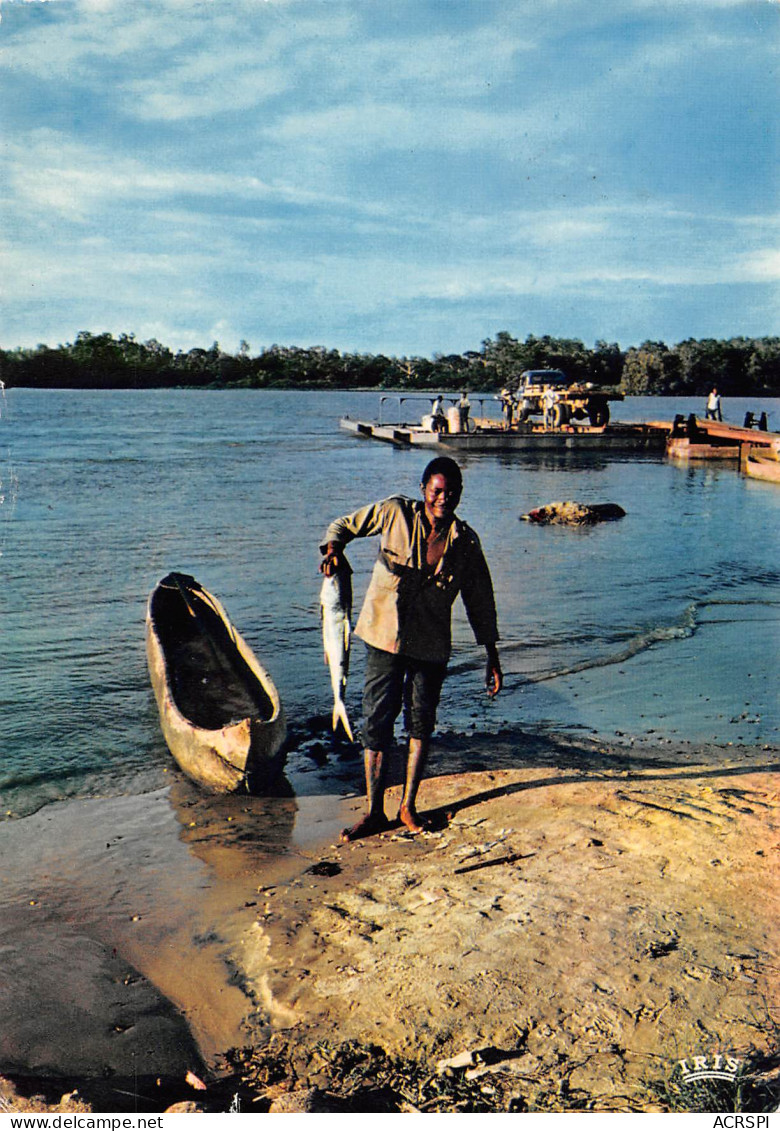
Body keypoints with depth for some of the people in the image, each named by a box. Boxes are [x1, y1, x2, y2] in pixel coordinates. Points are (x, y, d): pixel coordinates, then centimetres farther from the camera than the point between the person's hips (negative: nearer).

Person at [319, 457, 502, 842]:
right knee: (377, 723, 1)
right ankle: (374, 811, 14)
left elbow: (480, 601, 9)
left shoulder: (466, 542, 1)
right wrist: (333, 549, -19)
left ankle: (408, 806, 26)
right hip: (385, 637, -1)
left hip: (431, 647, 1)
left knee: (421, 724, 9)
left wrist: (492, 657, 9)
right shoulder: (395, 512, -4)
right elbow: (344, 526, 5)